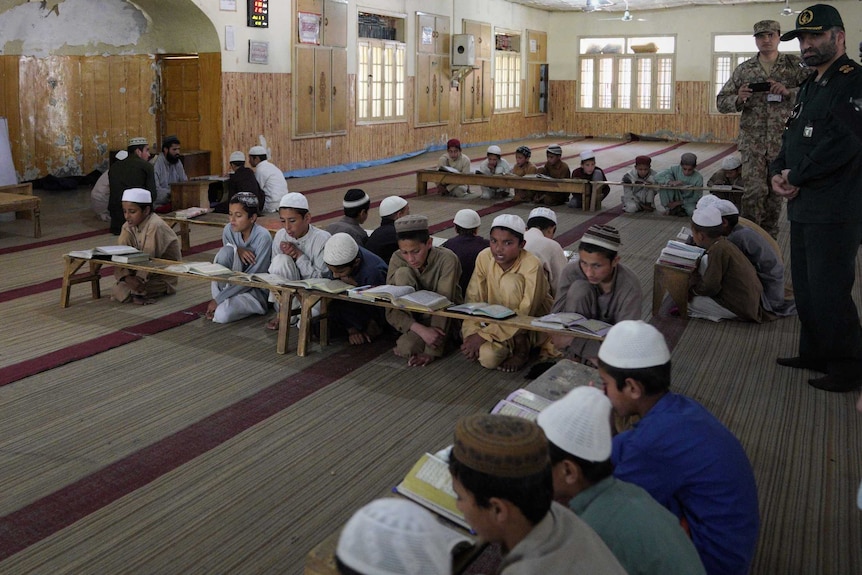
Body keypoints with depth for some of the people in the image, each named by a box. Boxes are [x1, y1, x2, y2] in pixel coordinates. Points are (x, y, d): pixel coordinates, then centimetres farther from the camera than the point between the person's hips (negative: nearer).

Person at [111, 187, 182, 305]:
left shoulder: (155, 226, -24)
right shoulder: (128, 227, -2)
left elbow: (148, 257, -28)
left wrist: (139, 278, -33)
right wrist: (126, 277, -31)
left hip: (164, 275, -7)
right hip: (147, 269, 7)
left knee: (122, 291, -21)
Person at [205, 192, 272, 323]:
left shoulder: (263, 237, -20)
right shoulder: (229, 230, -5)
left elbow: (252, 277, -22)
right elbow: (226, 260, 6)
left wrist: (218, 299, -23)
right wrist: (237, 250, -19)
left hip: (256, 290, -5)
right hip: (234, 283, 5)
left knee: (222, 314, -31)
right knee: (227, 250, -23)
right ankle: (222, 300, -11)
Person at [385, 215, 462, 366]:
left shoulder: (447, 259, -26)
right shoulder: (397, 259, -17)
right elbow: (391, 309, -20)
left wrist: (432, 351, -34)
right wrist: (421, 329, -36)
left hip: (444, 319, -4)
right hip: (414, 317, 4)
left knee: (406, 347, -32)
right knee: (402, 273, -25)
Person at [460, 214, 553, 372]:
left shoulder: (532, 266, -25)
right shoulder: (484, 258, -11)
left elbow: (525, 313, -28)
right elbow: (473, 299, -8)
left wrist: (484, 335, -31)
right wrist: (471, 334, -25)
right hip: (498, 321, 4)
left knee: (510, 281, -28)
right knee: (487, 356, -28)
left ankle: (522, 347, -14)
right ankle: (512, 345, 9)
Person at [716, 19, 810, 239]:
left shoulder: (794, 65, 3)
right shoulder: (743, 70, 6)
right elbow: (721, 102, 8)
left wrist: (788, 91, -20)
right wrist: (739, 99, -13)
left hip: (783, 141, 1)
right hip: (752, 141, 0)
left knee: (775, 192, 8)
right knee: (754, 190, -10)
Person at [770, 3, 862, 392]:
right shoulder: (810, 86, 18)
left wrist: (795, 176, -14)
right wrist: (778, 172, 3)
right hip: (804, 206, 10)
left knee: (829, 291, -5)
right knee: (805, 286, 16)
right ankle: (814, 353, 30)